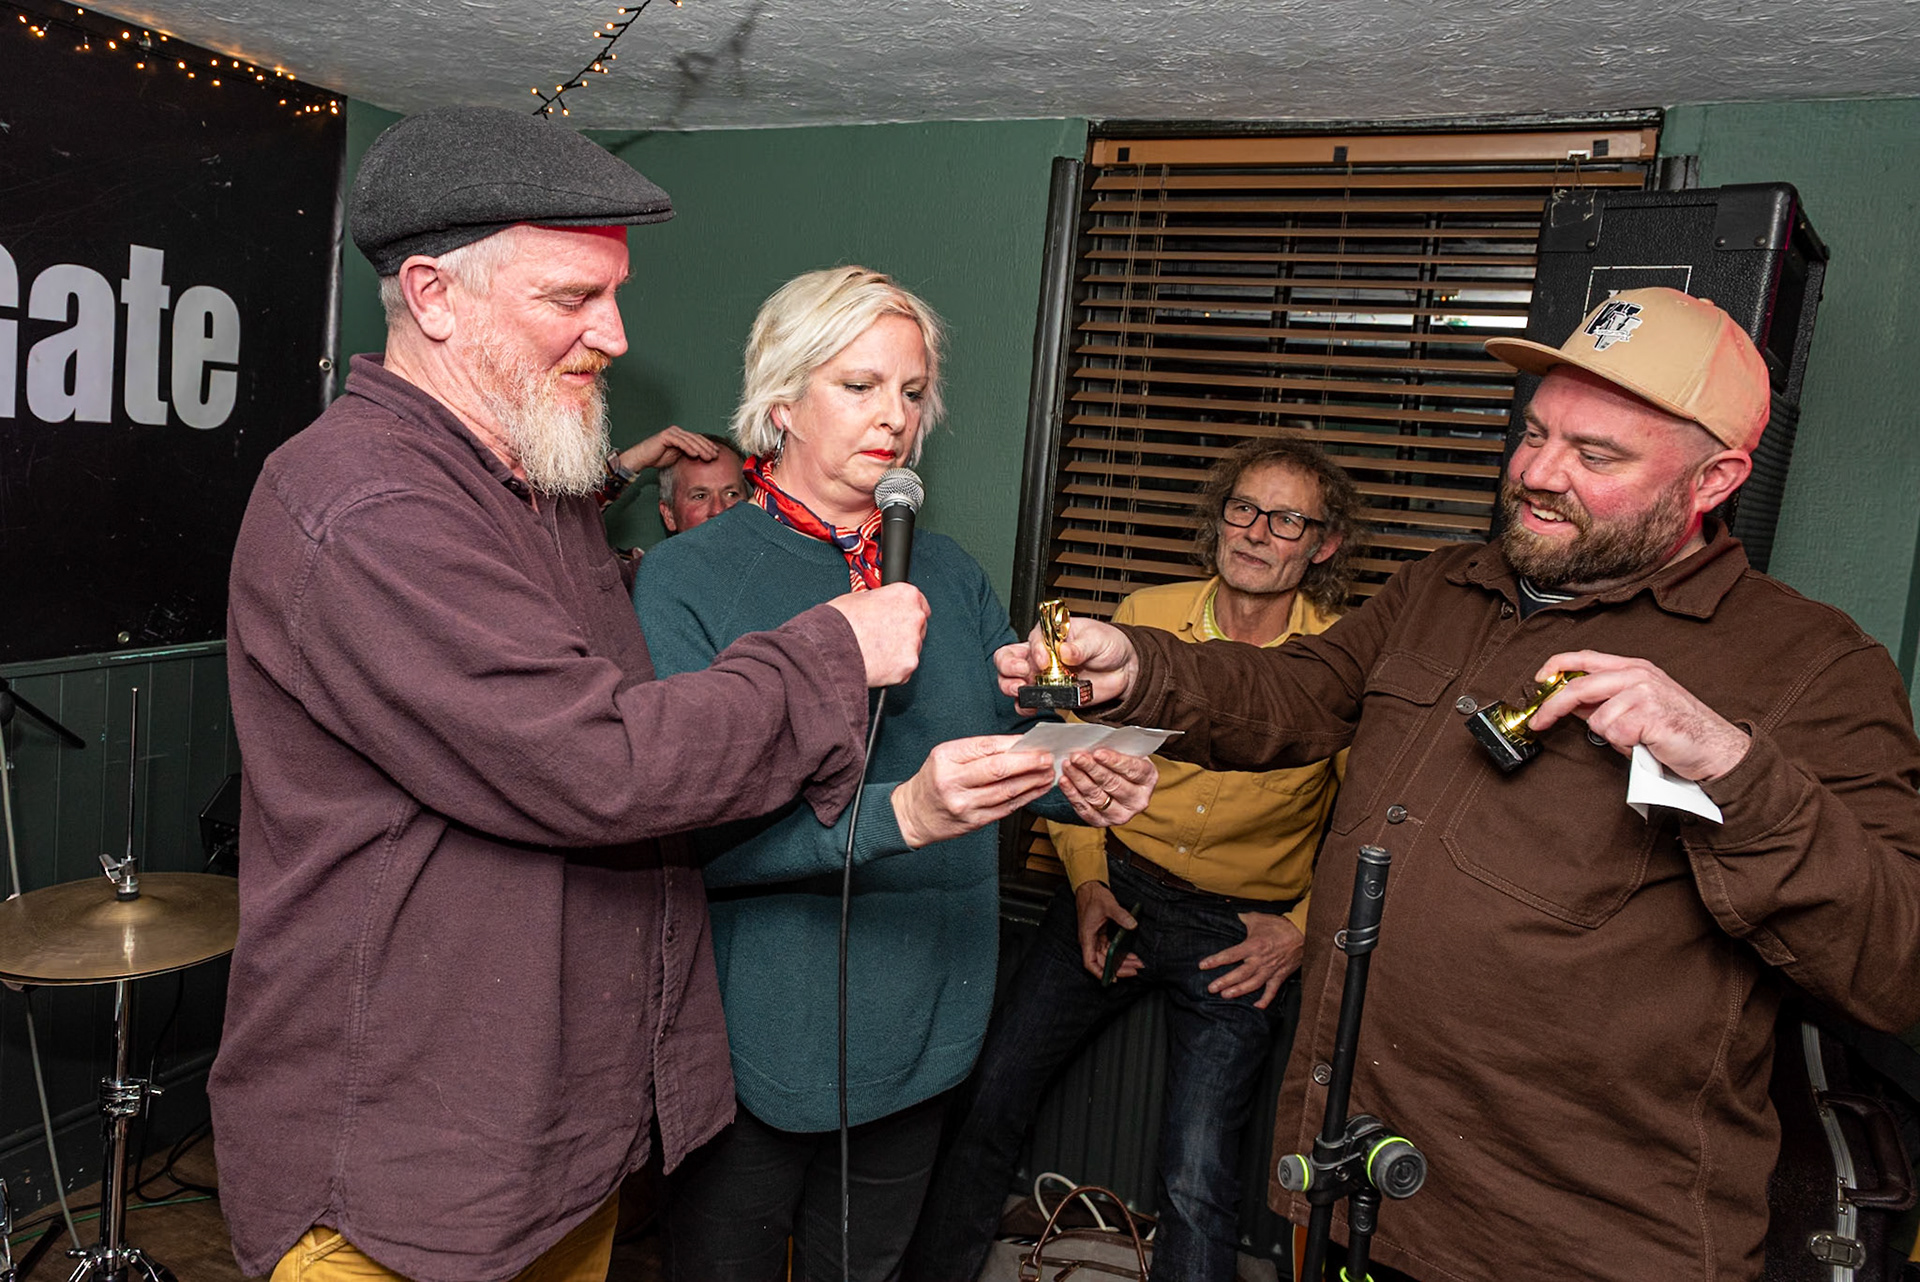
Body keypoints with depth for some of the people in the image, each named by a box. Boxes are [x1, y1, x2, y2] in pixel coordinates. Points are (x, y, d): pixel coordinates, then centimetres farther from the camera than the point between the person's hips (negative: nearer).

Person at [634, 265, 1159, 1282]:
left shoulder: (949, 575, 6)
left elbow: (1023, 732, 2)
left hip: (921, 1034, 5)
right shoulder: (688, 578, -12)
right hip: (754, 1036, -4)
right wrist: (901, 815, -33)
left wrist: (1088, 785, -21)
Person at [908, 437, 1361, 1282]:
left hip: (1238, 927, -2)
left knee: (1195, 1179, -5)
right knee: (990, 1094, 3)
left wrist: (1305, 928, -6)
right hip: (1118, 890, 3)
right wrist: (1086, 878, 1)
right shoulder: (1145, 617, -2)